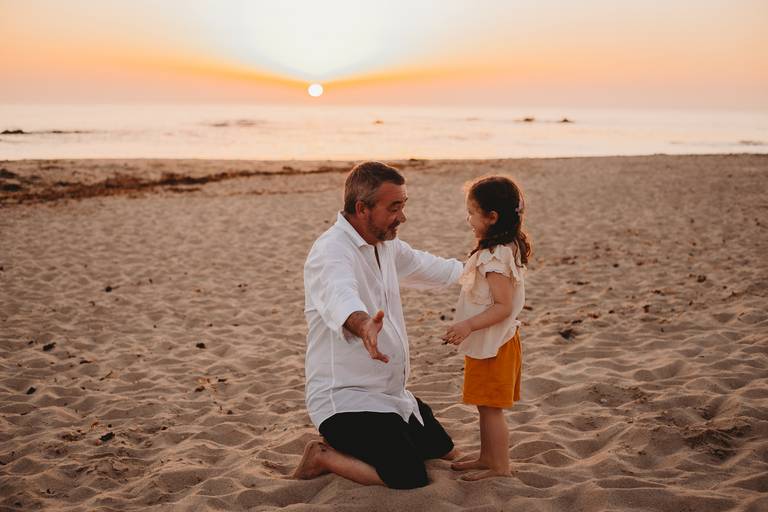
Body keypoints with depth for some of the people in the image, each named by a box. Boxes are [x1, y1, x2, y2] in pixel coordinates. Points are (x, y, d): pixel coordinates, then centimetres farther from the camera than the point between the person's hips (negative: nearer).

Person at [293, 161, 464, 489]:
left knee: (444, 452, 17)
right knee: (411, 479, -20)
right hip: (345, 398, -10)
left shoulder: (386, 246, 8)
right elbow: (341, 298, -46)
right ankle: (323, 457, 0)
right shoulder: (331, 252, -23)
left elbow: (428, 268, 27)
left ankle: (350, 446, 23)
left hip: (389, 393, 10)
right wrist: (364, 325, -66)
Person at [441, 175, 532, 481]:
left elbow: (503, 306, -27)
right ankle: (486, 458, 33)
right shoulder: (508, 248, 8)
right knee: (486, 406, 20)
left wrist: (468, 326, -31)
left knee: (491, 408, 1)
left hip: (493, 344, -10)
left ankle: (500, 467, 13)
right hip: (490, 342, 10)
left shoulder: (493, 257, -24)